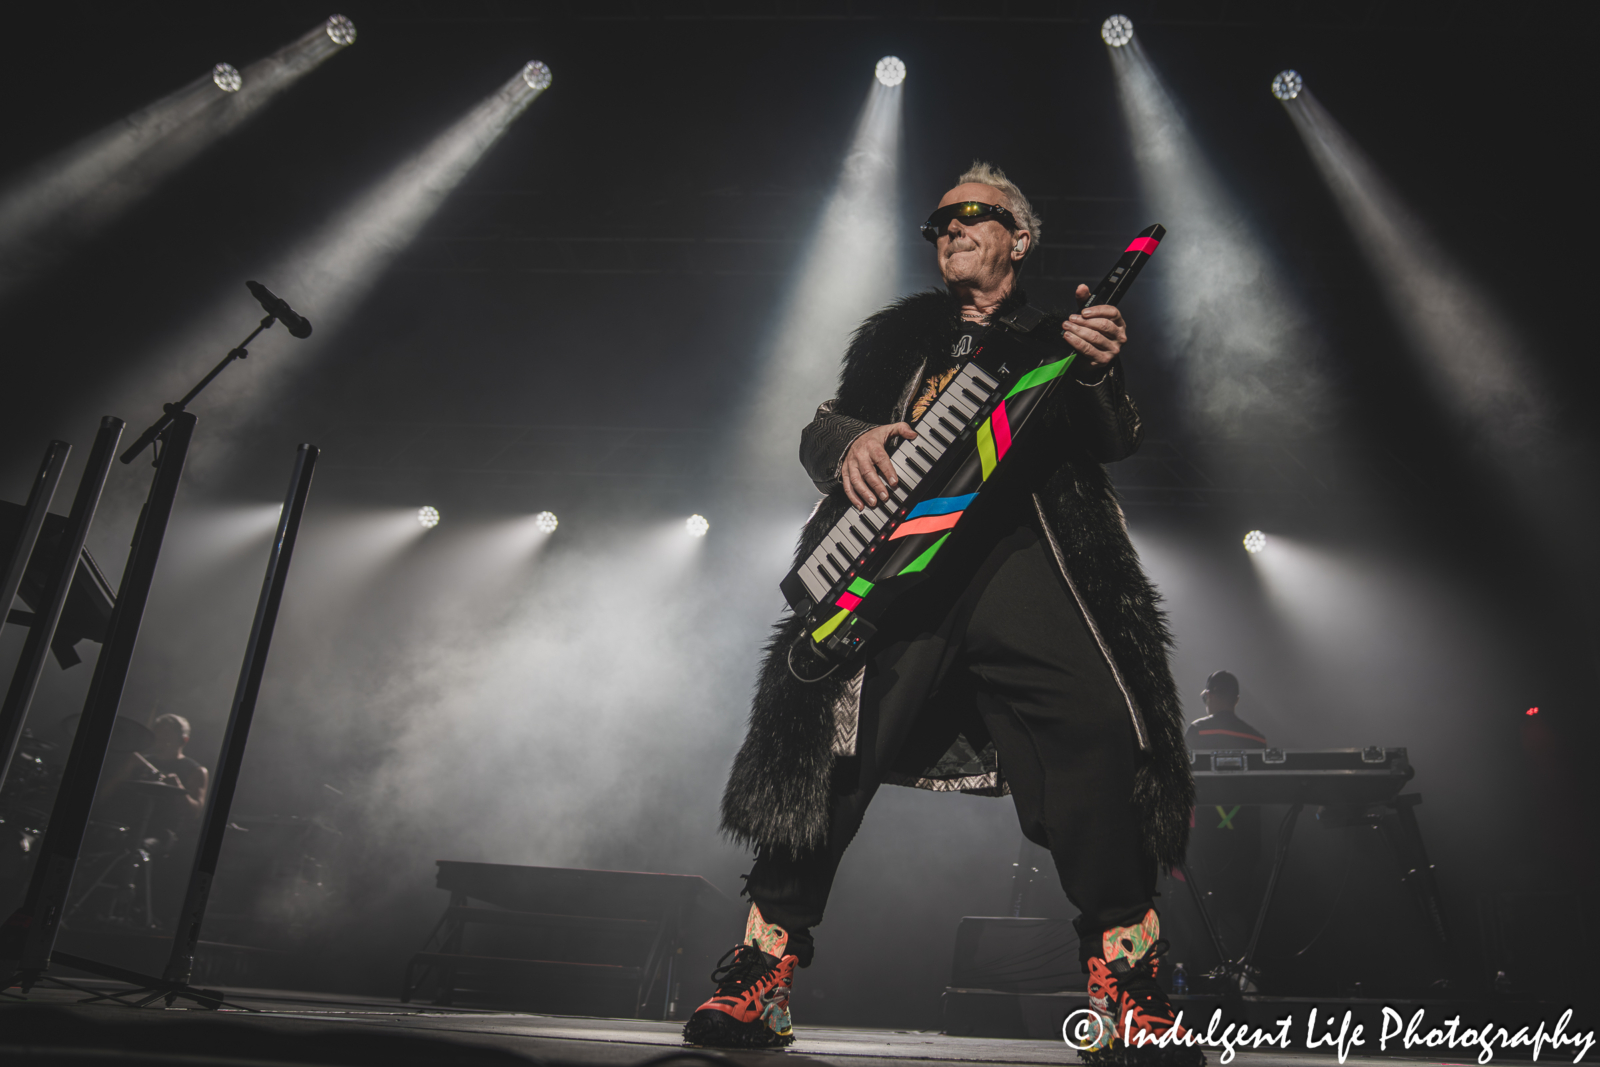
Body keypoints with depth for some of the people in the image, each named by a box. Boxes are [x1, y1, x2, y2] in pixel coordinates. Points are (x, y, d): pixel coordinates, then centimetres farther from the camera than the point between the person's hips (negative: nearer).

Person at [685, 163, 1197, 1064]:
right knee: (829, 739, -10)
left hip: (1020, 551, -1)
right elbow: (819, 428, 18)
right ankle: (759, 982, 5)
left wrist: (1099, 377, -16)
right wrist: (848, 441, -7)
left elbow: (1113, 444, 6)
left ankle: (1129, 993, -4)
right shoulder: (899, 333, 25)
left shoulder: (1062, 332, 20)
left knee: (1098, 732, -19)